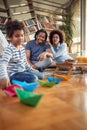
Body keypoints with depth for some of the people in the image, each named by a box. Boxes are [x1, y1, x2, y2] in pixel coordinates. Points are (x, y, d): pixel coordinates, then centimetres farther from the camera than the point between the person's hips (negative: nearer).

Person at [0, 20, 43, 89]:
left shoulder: (22, 48, 9)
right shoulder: (9, 49, -18)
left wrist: (32, 70, 17)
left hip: (23, 71, 9)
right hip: (13, 74, -9)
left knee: (41, 75, 10)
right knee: (33, 78, -27)